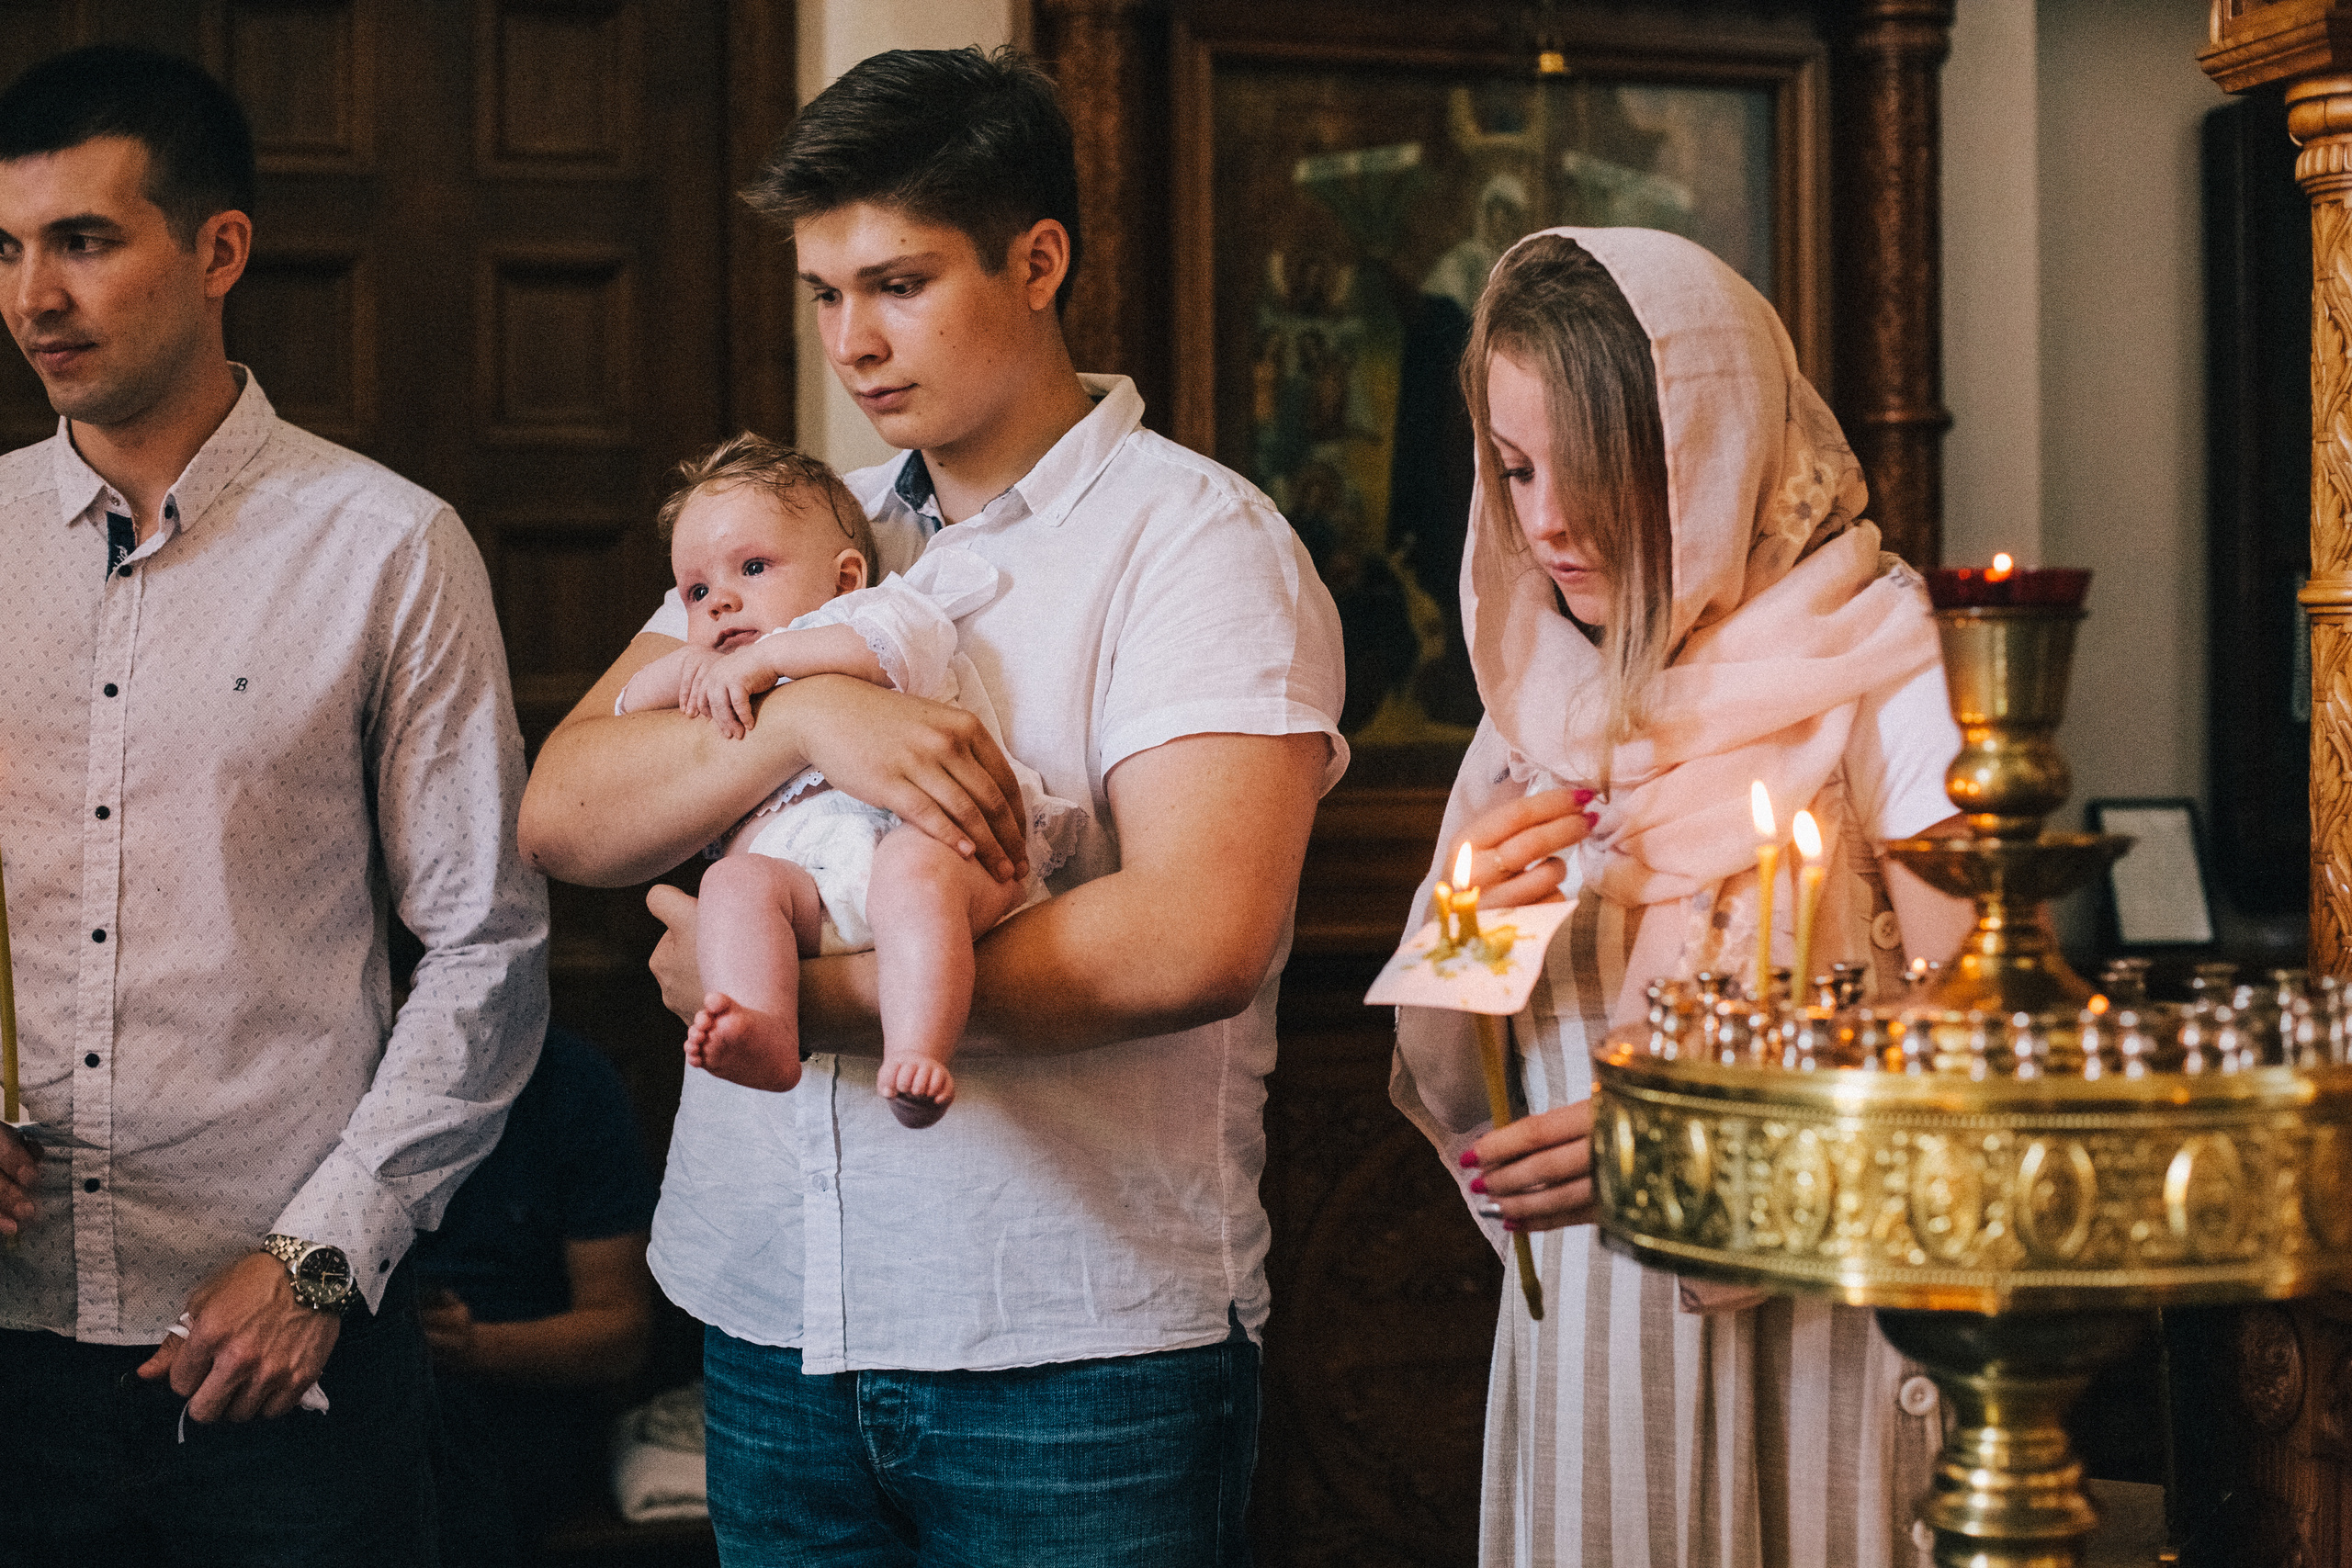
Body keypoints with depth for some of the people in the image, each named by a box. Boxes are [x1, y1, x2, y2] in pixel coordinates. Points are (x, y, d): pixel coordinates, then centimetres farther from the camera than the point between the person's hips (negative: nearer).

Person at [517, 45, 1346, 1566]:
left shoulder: (1196, 540, -7)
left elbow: (1193, 941, -20)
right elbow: (563, 815, 1)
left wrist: (780, 990, -16)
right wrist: (801, 713, -18)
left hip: (1079, 1343, -5)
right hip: (770, 1320, 5)